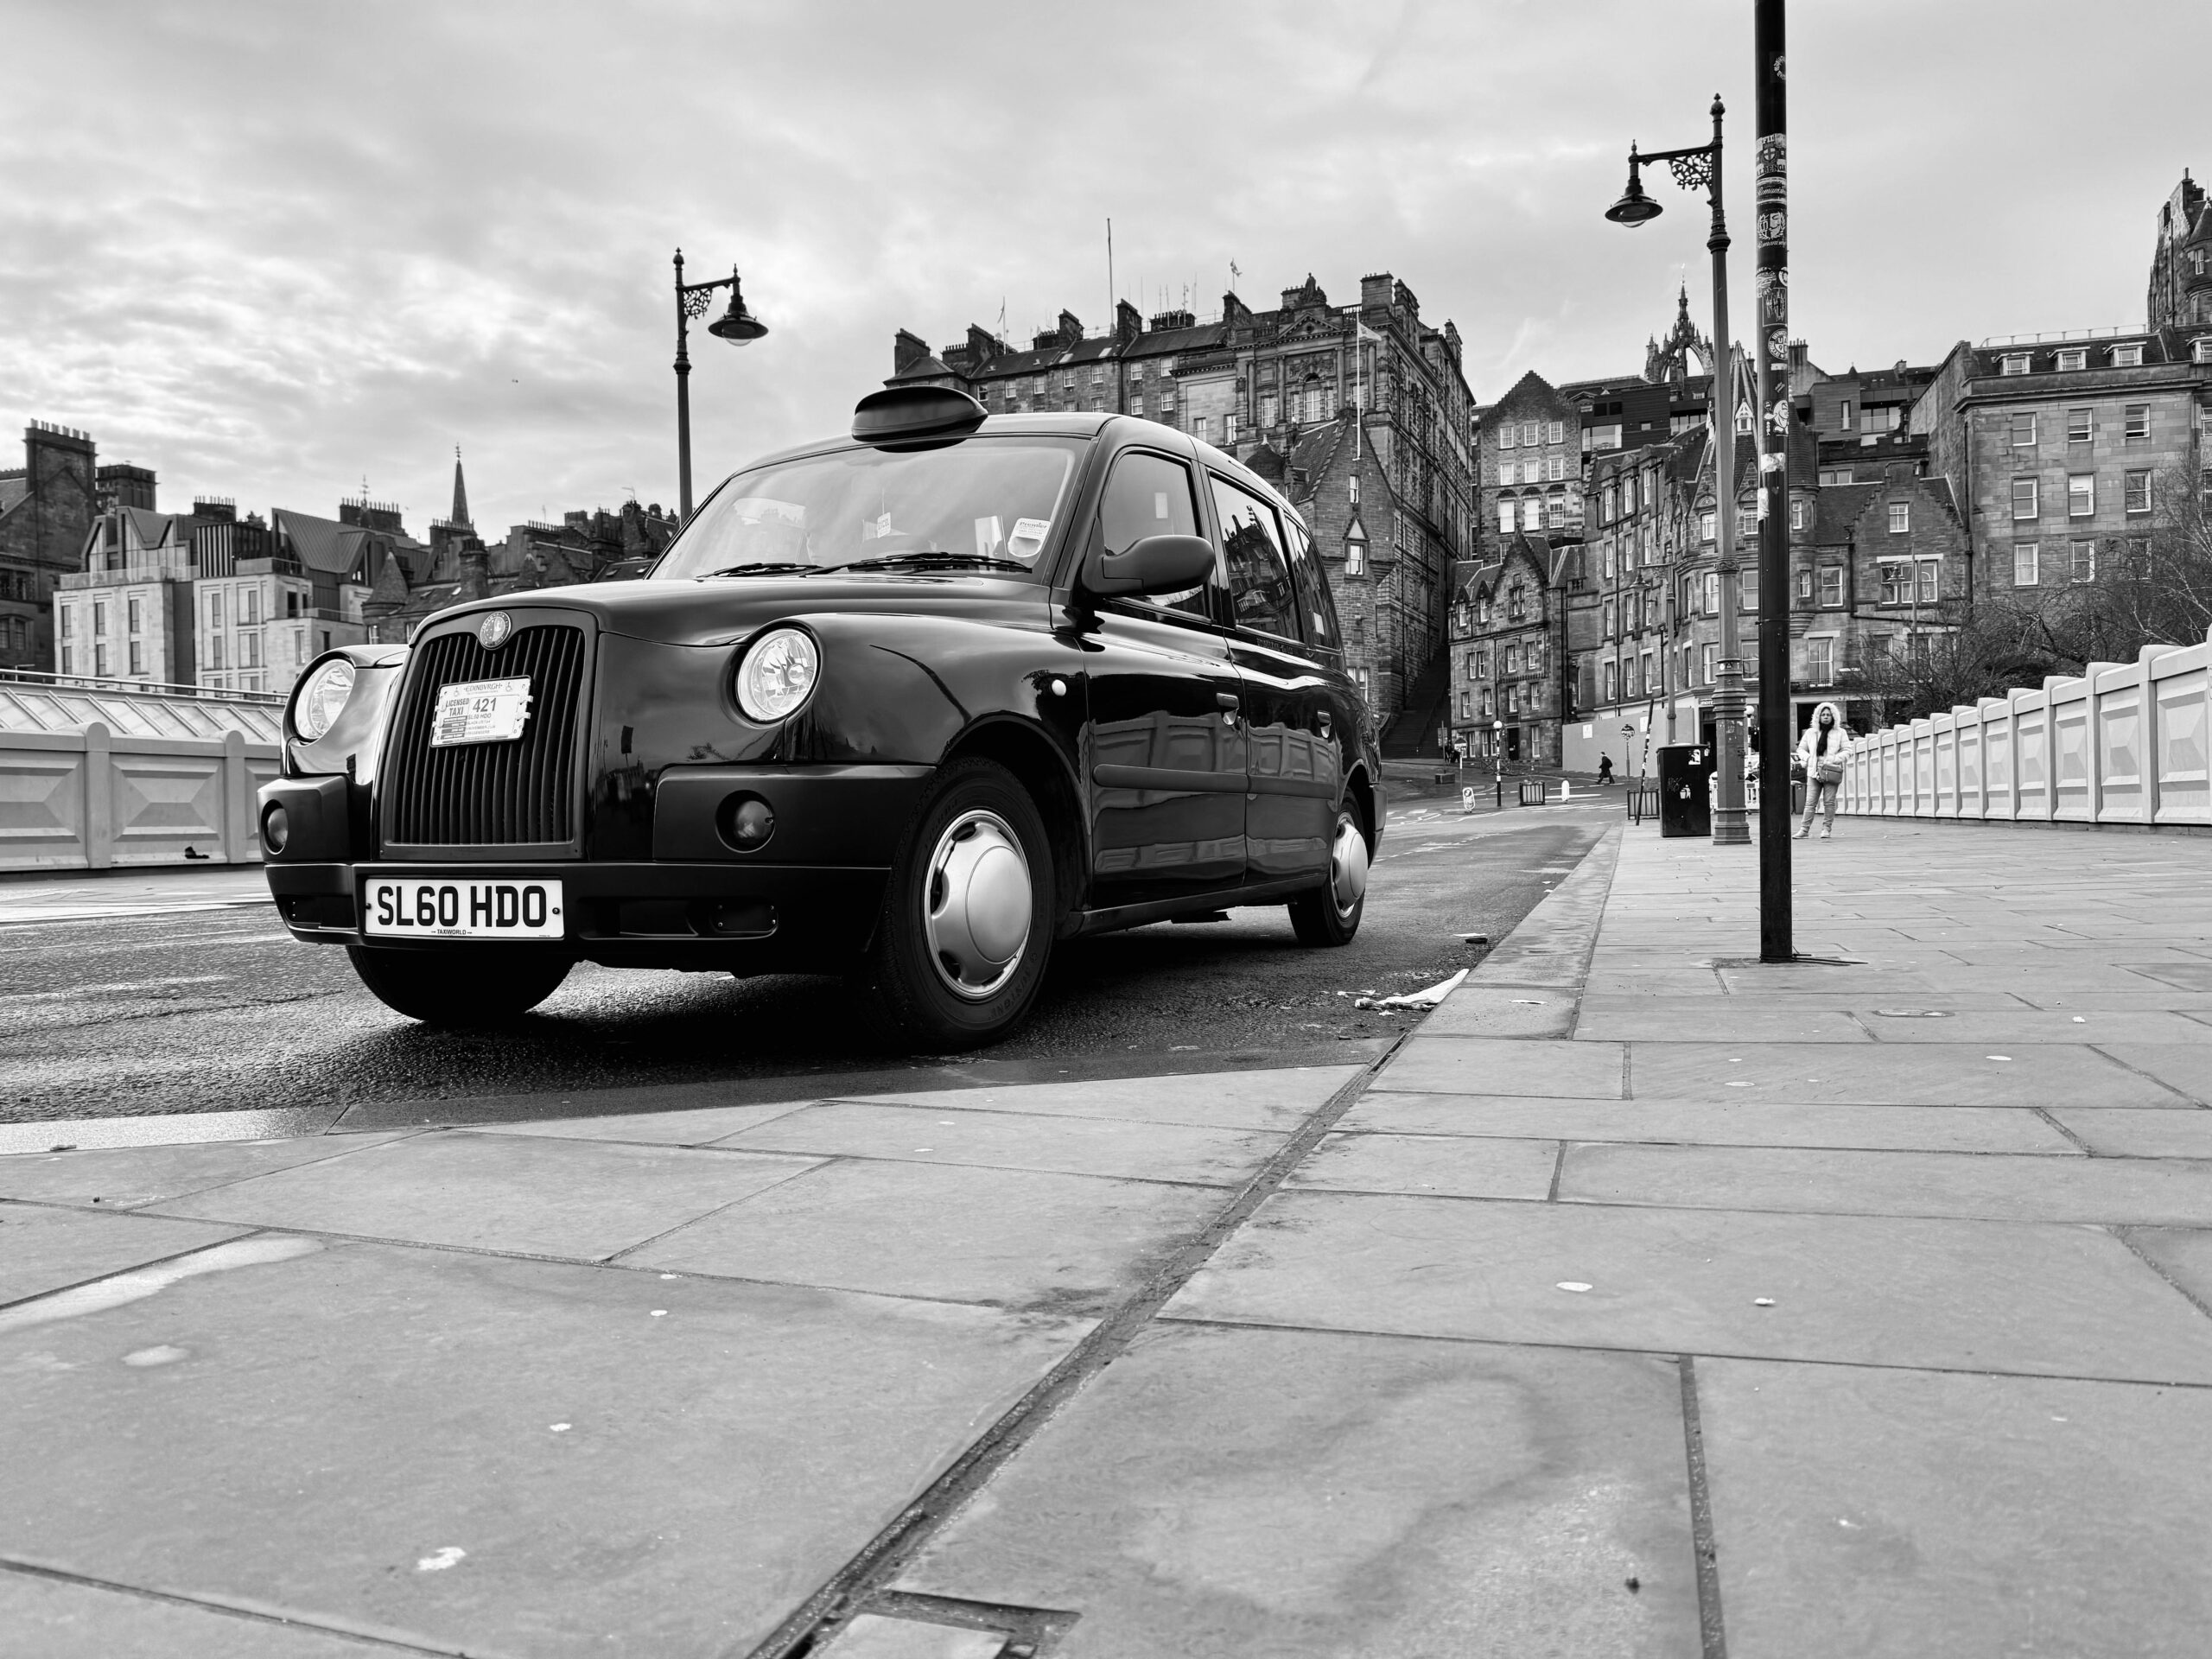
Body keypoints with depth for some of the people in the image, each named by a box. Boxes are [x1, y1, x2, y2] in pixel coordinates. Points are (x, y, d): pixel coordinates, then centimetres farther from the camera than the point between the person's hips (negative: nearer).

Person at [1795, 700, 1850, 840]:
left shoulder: (1840, 733, 7)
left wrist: (1835, 760, -9)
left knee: (1830, 802, -2)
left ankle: (1827, 829, 5)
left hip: (1831, 772, -1)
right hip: (1813, 771, 1)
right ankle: (1804, 829, -3)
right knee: (1810, 802, -2)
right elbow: (1801, 749, 17)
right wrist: (1808, 758, -1)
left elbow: (1847, 750, 5)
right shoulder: (1810, 732, 12)